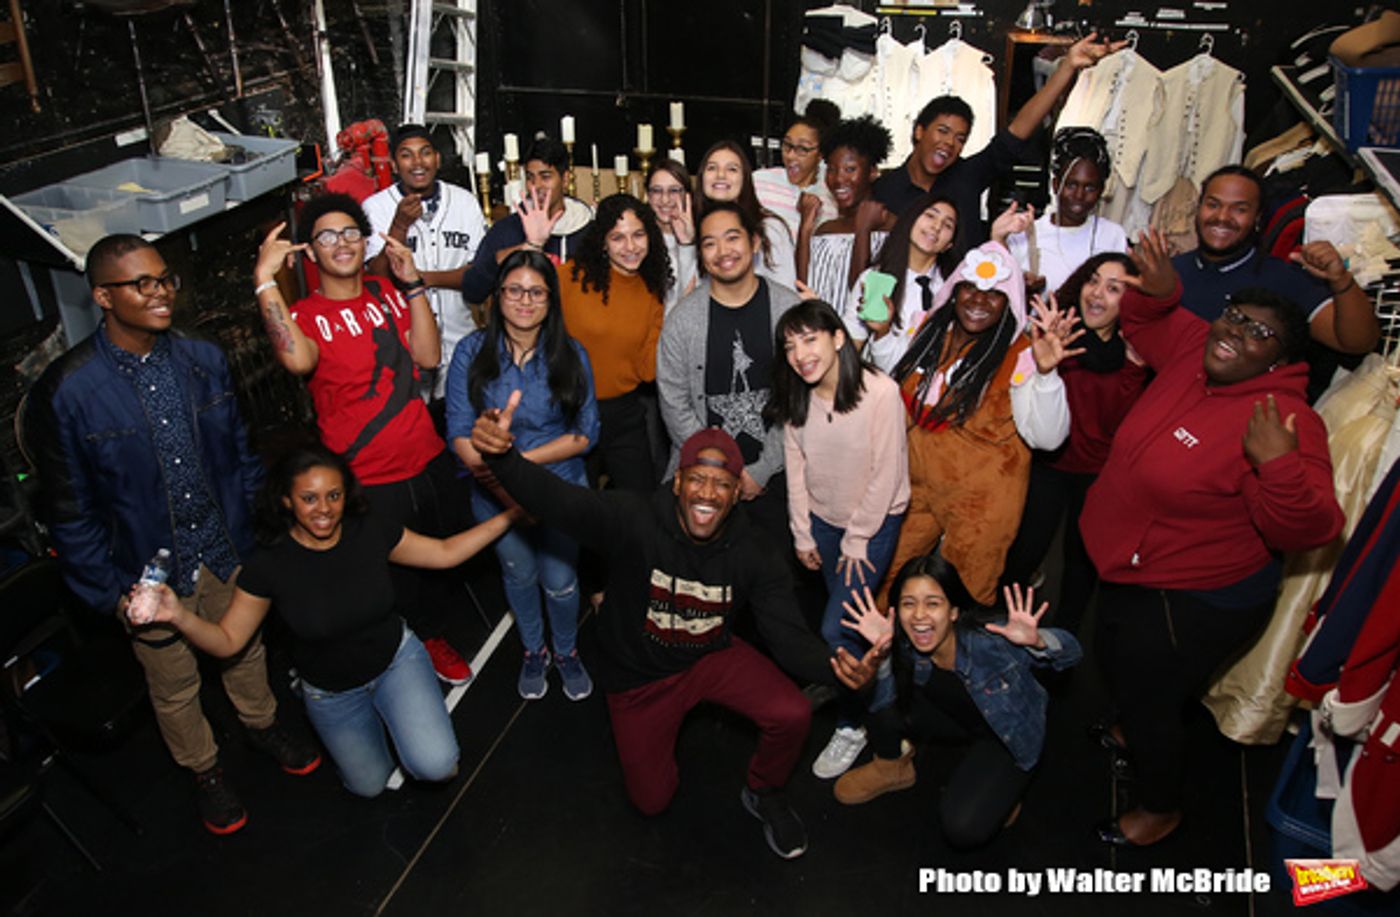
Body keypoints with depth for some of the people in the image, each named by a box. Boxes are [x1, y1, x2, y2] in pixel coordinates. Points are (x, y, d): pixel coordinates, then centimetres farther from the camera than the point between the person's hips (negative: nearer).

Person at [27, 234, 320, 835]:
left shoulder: (203, 360, -7)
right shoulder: (66, 391, -19)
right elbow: (68, 511, -12)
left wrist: (251, 530, 4)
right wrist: (109, 592, -10)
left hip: (229, 555, 3)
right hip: (152, 576, -3)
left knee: (246, 651, 25)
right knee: (175, 685, 19)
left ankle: (261, 724, 54)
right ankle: (204, 771, 45)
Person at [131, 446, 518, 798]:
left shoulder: (371, 532, -19)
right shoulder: (269, 565, -23)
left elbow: (444, 553, -8)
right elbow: (228, 640, -17)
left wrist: (507, 517, -15)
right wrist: (178, 616, -37)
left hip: (396, 658, 0)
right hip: (331, 693, 0)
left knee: (436, 766, -18)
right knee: (370, 785, 16)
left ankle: (384, 708, 13)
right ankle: (370, 716, 43)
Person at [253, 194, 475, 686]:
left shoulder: (386, 292, 6)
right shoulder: (303, 316, -8)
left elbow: (428, 357, -5)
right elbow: (298, 360, -32)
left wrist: (413, 282, -9)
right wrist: (265, 280, -29)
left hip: (429, 463, 5)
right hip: (368, 483, -5)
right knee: (391, 577, 11)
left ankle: (434, 639, 46)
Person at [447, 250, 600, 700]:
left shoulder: (571, 354, -9)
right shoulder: (472, 352, -10)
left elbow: (584, 434, -10)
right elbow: (461, 434, -12)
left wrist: (520, 459, -22)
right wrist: (506, 486, -22)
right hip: (495, 494, 1)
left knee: (559, 580, 5)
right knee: (519, 573, 20)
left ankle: (567, 652, 37)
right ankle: (533, 651, 47)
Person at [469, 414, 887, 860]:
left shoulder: (754, 553, -18)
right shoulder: (633, 520, -29)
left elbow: (790, 636, -20)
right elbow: (554, 498, -41)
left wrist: (836, 667, -42)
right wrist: (502, 456, -62)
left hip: (714, 655, 2)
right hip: (638, 673, -1)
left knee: (792, 715, -22)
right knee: (651, 799, 5)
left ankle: (764, 794, 12)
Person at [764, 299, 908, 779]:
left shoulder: (881, 392, -25)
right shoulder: (796, 397, -8)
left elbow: (884, 475, -20)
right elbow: (796, 468, 0)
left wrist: (856, 541, -13)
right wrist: (802, 533, 2)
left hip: (874, 522, -5)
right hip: (823, 519, 5)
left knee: (836, 629, -9)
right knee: (845, 616, 16)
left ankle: (851, 726, 11)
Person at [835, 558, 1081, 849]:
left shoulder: (987, 642, -37)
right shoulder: (906, 645, -23)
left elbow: (1071, 652, -27)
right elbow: (883, 702, -23)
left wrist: (1035, 641, -50)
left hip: (1009, 731, -4)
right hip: (955, 717, 4)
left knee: (964, 830, -21)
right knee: (885, 708, -23)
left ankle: (1001, 790, 11)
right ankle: (892, 768, 9)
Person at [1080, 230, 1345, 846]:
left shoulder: (1285, 421, -29)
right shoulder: (1194, 352, -8)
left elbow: (1306, 529, -34)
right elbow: (1144, 321, 10)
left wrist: (1278, 466, -51)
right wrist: (1156, 290, -11)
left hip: (1192, 602, -8)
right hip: (1129, 570, 8)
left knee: (1148, 701, 11)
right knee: (1116, 664, 32)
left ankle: (1159, 810, 40)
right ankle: (1130, 734, 64)